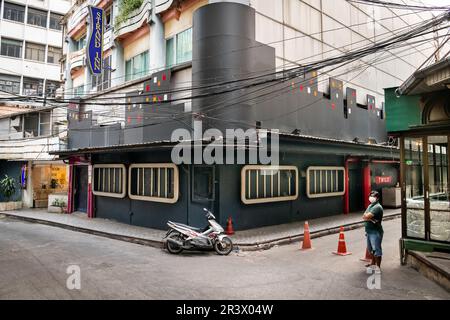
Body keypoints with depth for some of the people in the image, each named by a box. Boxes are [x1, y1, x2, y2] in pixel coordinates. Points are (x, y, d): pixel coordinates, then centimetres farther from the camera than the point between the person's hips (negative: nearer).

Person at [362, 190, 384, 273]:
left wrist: (367, 216, -3)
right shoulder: (370, 206, 14)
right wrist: (371, 219, -13)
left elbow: (366, 216, -25)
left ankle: (378, 267, 4)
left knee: (376, 249, -3)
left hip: (376, 232, -10)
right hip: (369, 231, 10)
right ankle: (373, 263, 36)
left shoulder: (377, 207, -16)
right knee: (370, 248, 21)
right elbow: (364, 217, 5)